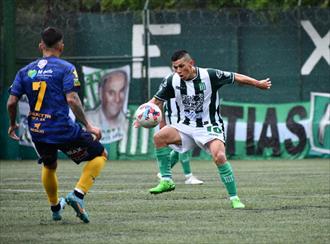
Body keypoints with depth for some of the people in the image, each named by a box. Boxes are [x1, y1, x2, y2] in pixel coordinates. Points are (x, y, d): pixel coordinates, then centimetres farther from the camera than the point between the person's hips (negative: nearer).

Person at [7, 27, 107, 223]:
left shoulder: (26, 71, 7)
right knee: (100, 155, 11)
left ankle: (55, 207, 44)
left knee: (49, 166, 33)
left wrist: (13, 124, 21)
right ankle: (78, 194, -6)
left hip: (37, 132, 5)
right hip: (62, 129, -5)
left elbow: (12, 102, 4)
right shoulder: (66, 68, -6)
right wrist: (88, 126, -12)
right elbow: (72, 99, -17)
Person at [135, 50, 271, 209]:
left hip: (210, 127, -4)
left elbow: (236, 78, -1)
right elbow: (157, 100, 9)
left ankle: (234, 198, -14)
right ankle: (166, 180, -12)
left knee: (219, 157, -28)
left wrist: (258, 83, 6)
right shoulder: (172, 81, -4)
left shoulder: (210, 75, -13)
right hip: (186, 127, 4)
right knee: (159, 137, -22)